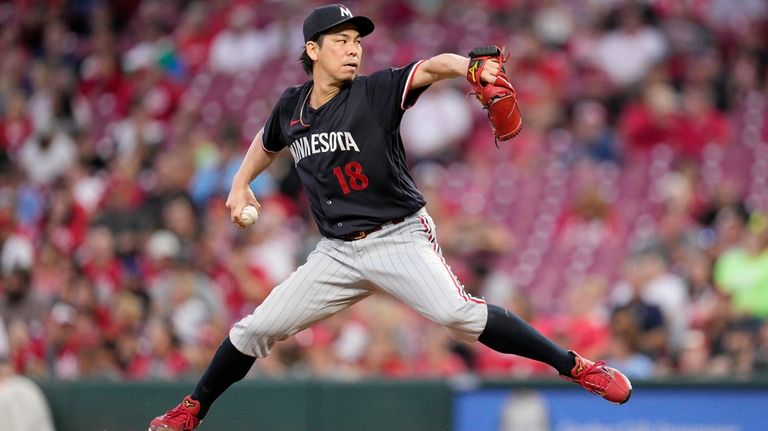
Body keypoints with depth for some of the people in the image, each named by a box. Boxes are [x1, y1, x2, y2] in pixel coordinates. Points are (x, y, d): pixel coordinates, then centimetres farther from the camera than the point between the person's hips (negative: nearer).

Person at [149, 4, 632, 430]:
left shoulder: (375, 92, -10)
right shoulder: (291, 107, 5)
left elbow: (430, 68, -29)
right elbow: (267, 143, 29)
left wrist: (469, 67, -49)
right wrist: (241, 183, 15)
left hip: (400, 239, -5)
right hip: (338, 251, 5)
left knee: (457, 313, -27)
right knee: (257, 329, 4)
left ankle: (574, 366, -21)